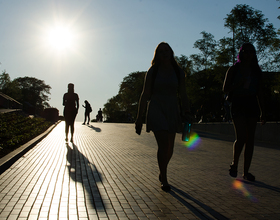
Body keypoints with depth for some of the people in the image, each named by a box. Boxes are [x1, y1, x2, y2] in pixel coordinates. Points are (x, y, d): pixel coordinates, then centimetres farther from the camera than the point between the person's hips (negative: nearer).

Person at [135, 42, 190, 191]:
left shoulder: (178, 72, 5)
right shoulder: (152, 71, -1)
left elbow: (183, 95, 7)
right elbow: (145, 95, -2)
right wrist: (139, 117, -5)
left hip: (172, 111, 3)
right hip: (156, 110, -3)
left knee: (169, 147, 8)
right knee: (163, 144, -14)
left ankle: (162, 171, 36)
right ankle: (164, 180, 0)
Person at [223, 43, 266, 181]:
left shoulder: (256, 71, 12)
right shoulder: (233, 70, 3)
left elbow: (259, 92, 14)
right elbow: (225, 89, 2)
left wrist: (262, 111, 10)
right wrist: (238, 83, -15)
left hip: (252, 105, 4)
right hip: (238, 105, -4)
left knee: (250, 139, 1)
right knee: (241, 138, -14)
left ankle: (246, 171, 9)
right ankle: (234, 164, 11)